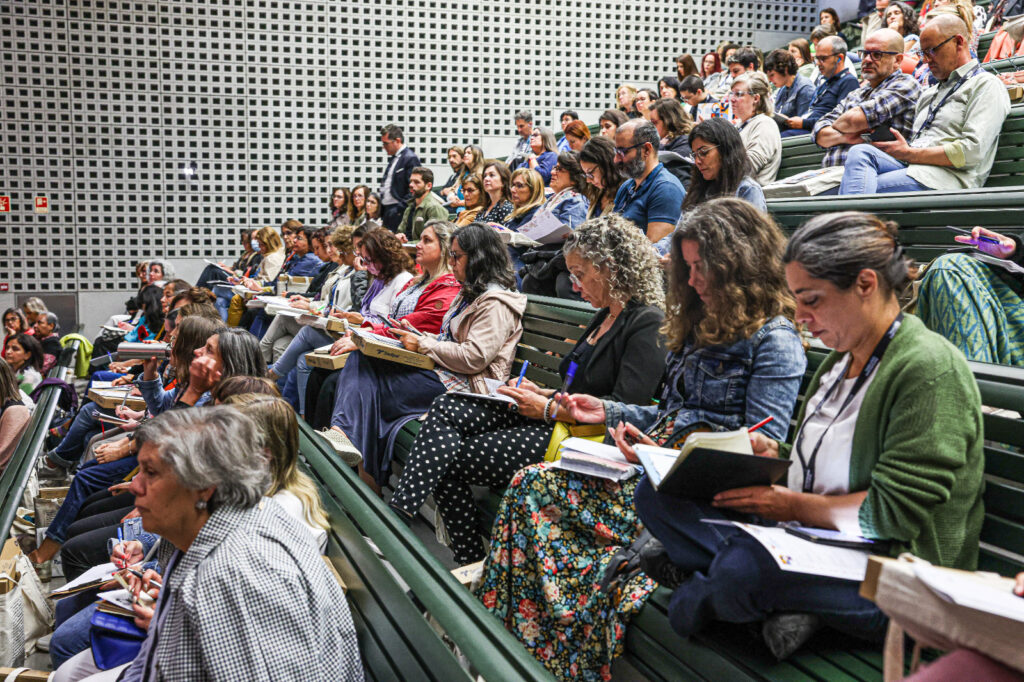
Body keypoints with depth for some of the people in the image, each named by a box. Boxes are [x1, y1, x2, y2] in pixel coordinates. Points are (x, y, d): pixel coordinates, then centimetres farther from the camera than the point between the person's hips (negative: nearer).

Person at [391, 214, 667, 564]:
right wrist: (545, 394, 7)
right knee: (446, 408, -9)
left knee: (451, 459, -14)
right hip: (556, 421, 10)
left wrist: (548, 409, -13)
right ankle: (401, 511, -15)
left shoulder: (648, 325, -13)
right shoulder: (606, 316, 17)